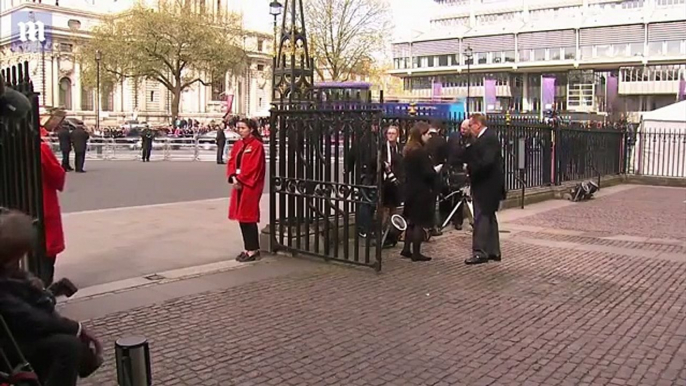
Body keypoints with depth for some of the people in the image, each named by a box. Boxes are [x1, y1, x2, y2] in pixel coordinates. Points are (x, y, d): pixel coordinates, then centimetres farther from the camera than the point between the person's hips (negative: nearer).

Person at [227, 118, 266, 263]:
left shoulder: (257, 145, -11)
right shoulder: (238, 145, 13)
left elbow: (253, 167, -18)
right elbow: (232, 162, 9)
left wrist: (240, 180, -15)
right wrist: (233, 178, -7)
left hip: (250, 186, -8)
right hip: (239, 184, 8)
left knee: (248, 217, -5)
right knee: (241, 217, 11)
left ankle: (252, 251, 3)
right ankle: (249, 248, 21)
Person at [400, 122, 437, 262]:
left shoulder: (407, 150, 8)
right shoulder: (421, 152, -19)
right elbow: (428, 173, -21)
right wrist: (436, 170, -2)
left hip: (410, 190, 9)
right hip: (422, 191, -9)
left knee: (412, 220, 18)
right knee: (420, 222, 0)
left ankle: (406, 249, 23)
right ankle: (416, 253, 6)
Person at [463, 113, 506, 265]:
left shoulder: (489, 138, -16)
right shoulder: (481, 138, 13)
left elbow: (487, 162, -25)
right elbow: (473, 157, 13)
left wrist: (471, 168, -16)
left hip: (487, 185, -10)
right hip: (484, 185, 10)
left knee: (481, 218, -7)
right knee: (488, 217, 15)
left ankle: (480, 252, -4)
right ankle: (493, 251, 24)